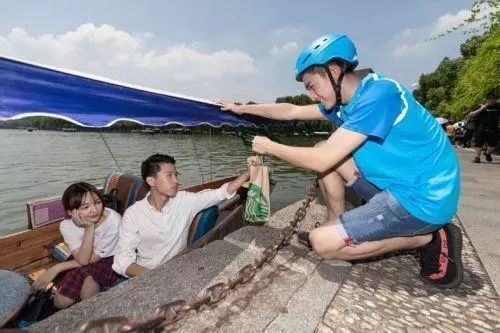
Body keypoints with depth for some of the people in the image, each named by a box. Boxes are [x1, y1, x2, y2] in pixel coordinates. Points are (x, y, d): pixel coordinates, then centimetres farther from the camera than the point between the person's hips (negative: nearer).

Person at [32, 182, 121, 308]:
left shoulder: (113, 221, -31)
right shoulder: (67, 225, -16)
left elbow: (93, 259, -18)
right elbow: (83, 259, -24)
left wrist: (57, 267, -15)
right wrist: (89, 228, -33)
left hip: (108, 261, -3)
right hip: (79, 263, 3)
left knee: (83, 273, -29)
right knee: (61, 302, -12)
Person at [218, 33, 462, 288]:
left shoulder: (377, 95, -22)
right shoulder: (345, 101, 5)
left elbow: (321, 160, -26)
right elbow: (291, 111, 12)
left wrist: (269, 147, -11)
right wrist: (242, 108, 17)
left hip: (423, 197, -8)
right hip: (397, 184, 9)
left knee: (322, 242, -14)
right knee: (326, 152, 5)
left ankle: (429, 239, -1)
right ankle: (337, 224, 13)